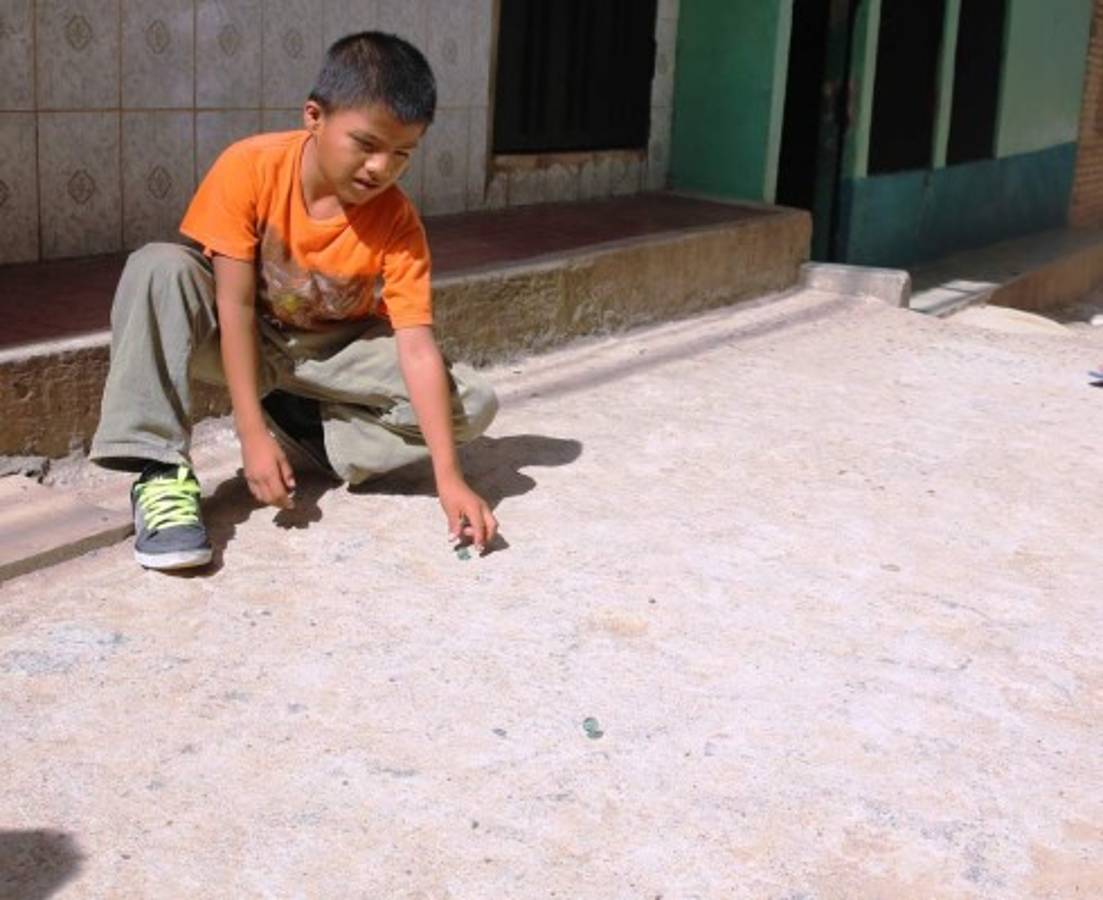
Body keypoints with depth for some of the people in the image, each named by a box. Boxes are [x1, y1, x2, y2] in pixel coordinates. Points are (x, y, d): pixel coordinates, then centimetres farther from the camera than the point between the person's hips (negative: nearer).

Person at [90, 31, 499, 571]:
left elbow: (418, 350, -25)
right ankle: (159, 470, -30)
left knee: (474, 405, -19)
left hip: (334, 351, 1)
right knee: (159, 267, -32)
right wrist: (253, 436, -31)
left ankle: (304, 425, -8)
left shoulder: (396, 221, -21)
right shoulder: (249, 168, -24)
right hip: (246, 340, -1)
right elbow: (235, 306, -24)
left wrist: (449, 479, -35)